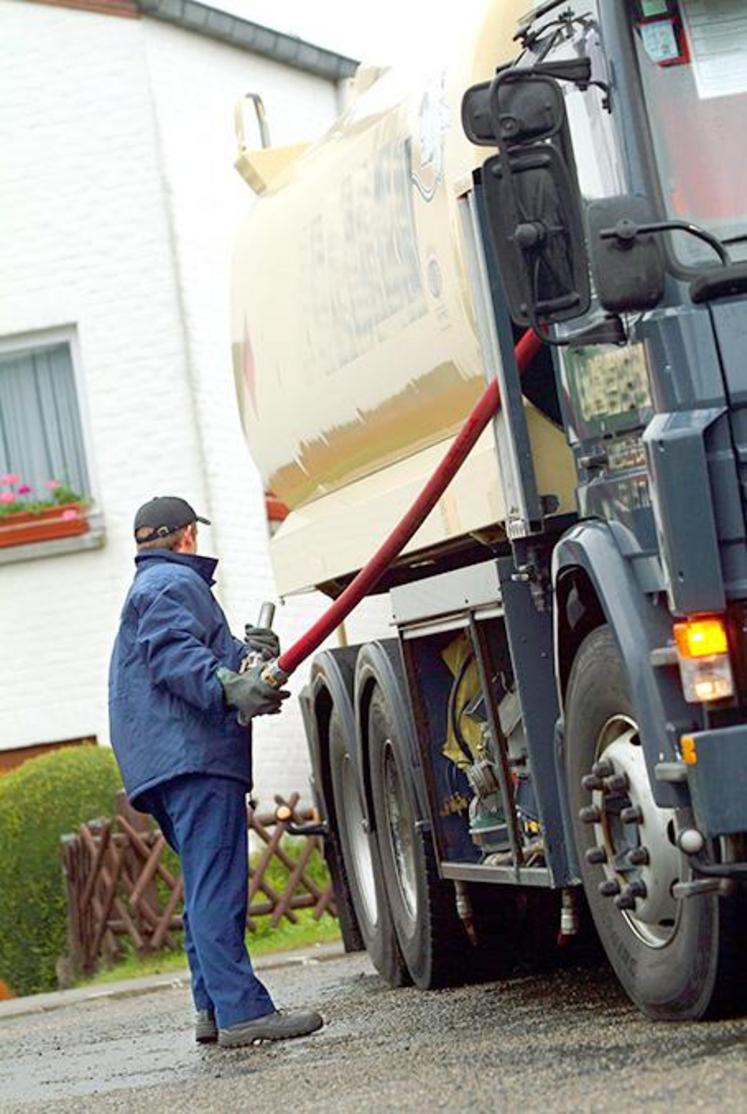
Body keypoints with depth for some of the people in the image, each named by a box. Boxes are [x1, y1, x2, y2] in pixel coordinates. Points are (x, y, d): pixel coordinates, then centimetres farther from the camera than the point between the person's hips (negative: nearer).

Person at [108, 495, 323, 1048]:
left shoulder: (148, 588, 31)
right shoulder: (173, 583, -3)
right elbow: (174, 655, -20)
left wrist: (245, 653, 35)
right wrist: (230, 687, -33)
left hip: (179, 759, 11)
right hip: (194, 754, -11)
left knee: (208, 886, 12)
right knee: (217, 885, -16)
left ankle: (215, 1008, 13)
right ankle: (242, 1011, -22)